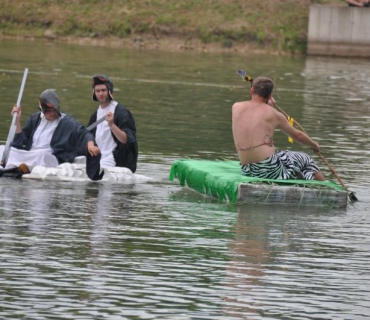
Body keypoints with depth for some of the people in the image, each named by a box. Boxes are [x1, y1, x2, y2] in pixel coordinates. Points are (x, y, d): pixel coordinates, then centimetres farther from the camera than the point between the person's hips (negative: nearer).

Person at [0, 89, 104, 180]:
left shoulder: (67, 122, 3)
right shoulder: (35, 118, 17)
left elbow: (83, 133, -9)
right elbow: (21, 141, 18)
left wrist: (90, 145, -30)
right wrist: (17, 121, 6)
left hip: (51, 160, -5)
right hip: (29, 156, 5)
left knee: (42, 154, -39)